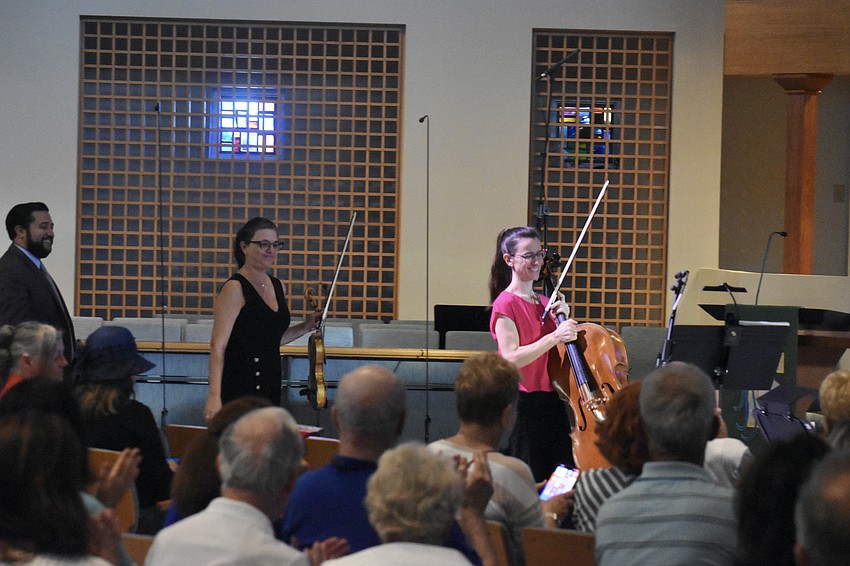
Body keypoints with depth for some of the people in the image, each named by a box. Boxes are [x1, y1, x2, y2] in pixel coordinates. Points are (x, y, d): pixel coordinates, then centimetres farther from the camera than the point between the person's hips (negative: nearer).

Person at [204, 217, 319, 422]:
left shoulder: (278, 287, 14)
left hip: (270, 389, 7)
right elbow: (218, 345, -16)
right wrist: (214, 395, -25)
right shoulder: (235, 289, -9)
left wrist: (305, 327, 12)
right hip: (239, 390, -7)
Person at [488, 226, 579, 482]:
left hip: (552, 401, 7)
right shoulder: (506, 304, -8)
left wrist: (563, 318, 3)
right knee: (533, 481, -7)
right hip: (525, 405, -7)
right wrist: (554, 336, -25)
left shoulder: (544, 302, 16)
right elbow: (512, 358, -18)